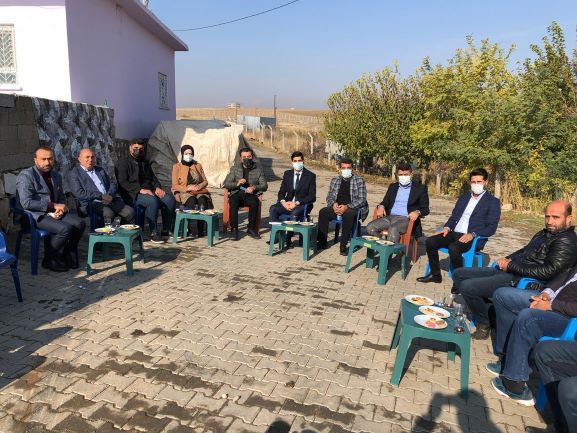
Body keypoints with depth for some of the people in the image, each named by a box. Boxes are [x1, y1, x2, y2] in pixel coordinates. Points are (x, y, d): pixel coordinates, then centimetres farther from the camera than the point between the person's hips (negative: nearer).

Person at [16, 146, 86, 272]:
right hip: (35, 215, -7)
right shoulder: (26, 176, -9)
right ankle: (49, 260, -7)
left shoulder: (56, 176, 15)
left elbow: (62, 198, 22)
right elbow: (26, 203, -19)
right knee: (65, 229, -29)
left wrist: (61, 208, -3)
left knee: (79, 223, -18)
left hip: (54, 212, 7)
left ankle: (68, 257, 0)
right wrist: (53, 205, -18)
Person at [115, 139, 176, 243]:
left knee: (170, 199, -19)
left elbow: (153, 178, 23)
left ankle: (166, 230, -11)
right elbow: (123, 182, -11)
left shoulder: (145, 162, 24)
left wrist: (158, 188, -1)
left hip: (149, 191, 7)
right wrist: (140, 190, -22)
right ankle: (153, 233, -28)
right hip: (132, 194, -6)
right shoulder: (122, 163, 2)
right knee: (153, 200, -36)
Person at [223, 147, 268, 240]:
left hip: (251, 194, 0)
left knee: (254, 202, -35)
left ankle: (251, 228, -20)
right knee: (233, 203, -34)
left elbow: (264, 186, 7)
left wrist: (254, 187, -13)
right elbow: (226, 184, 7)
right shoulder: (235, 168, 14)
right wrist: (237, 184, -12)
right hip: (236, 193, 0)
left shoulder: (258, 169, 12)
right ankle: (234, 229, -26)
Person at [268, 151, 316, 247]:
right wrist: (283, 201, -12)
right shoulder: (287, 174, 12)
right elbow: (281, 192, 11)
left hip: (303, 205, -4)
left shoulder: (310, 176, -1)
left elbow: (312, 197, -7)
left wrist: (296, 203, -19)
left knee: (295, 213, -38)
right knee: (273, 209, -26)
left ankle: (287, 239, -26)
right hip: (288, 203, 4)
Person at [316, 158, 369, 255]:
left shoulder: (359, 180, -1)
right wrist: (333, 204, -11)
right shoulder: (335, 180, 12)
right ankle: (322, 242, -15)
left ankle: (343, 245, -28)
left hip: (354, 208, -4)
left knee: (348, 215, -38)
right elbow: (329, 197, 13)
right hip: (337, 207, 4)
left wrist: (347, 207, -22)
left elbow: (362, 200, -8)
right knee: (323, 212, -23)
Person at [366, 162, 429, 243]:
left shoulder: (420, 188, 7)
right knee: (370, 227, -21)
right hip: (390, 217, 5)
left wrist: (417, 212, -21)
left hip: (406, 219, -5)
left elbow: (425, 209, 3)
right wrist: (381, 207, -4)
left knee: (393, 229, -37)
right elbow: (385, 202, 21)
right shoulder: (392, 187, 21)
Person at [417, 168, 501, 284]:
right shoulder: (463, 198, 20)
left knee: (453, 248, -35)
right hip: (454, 233, 6)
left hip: (473, 239, -6)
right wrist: (447, 227, -1)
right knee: (430, 241, -15)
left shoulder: (493, 202, 2)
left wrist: (472, 234, -22)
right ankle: (435, 275, 0)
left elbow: (491, 228, -6)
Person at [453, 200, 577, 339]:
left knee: (467, 286, -24)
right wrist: (506, 259, 6)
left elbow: (548, 272, -21)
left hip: (520, 280, -10)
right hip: (508, 270, 10)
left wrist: (511, 266, -13)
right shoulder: (545, 233, 17)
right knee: (458, 274, 7)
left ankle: (484, 323, 0)